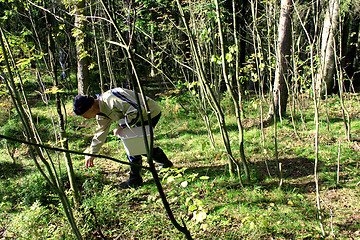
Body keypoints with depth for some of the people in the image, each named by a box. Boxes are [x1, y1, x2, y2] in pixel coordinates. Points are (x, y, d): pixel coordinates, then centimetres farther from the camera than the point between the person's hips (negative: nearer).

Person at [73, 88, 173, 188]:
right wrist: (92, 154, 22)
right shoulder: (101, 113, 3)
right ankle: (165, 162, 34)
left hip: (152, 112, -10)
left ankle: (135, 179, 2)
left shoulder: (111, 99, -30)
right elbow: (101, 133, 17)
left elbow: (137, 111, -32)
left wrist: (120, 126, -22)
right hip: (143, 117, 10)